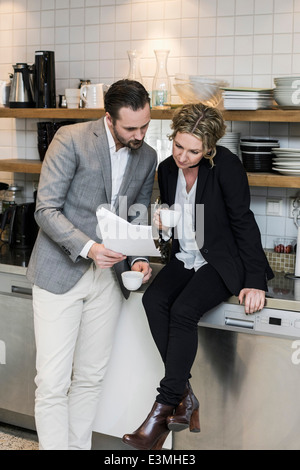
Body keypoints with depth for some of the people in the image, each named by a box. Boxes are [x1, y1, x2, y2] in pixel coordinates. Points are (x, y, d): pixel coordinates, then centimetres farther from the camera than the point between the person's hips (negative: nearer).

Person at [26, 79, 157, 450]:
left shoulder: (147, 157, 5)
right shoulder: (71, 140, -12)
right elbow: (46, 209, -13)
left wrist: (136, 260, -4)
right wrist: (88, 248, -25)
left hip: (108, 276, 5)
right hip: (61, 272, -5)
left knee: (90, 377, 13)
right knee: (52, 383, -5)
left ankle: (79, 446, 27)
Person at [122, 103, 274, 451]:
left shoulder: (226, 166, -15)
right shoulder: (167, 169, 2)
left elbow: (243, 222, -13)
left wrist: (255, 281, -16)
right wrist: (161, 225, -10)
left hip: (221, 262, -6)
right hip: (184, 259, 6)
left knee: (183, 310, -29)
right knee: (153, 300, -23)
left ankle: (164, 408, -19)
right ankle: (185, 398, -17)